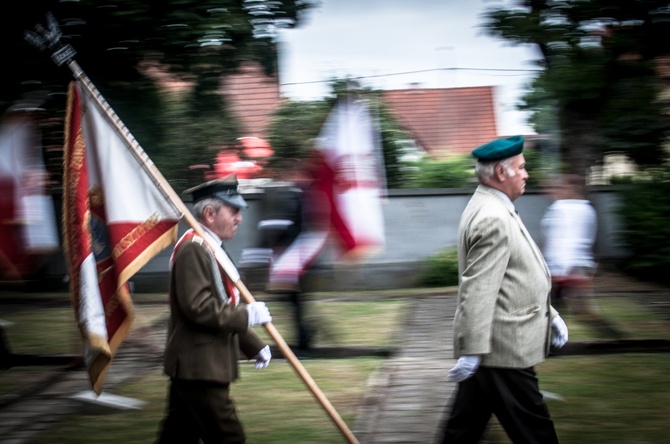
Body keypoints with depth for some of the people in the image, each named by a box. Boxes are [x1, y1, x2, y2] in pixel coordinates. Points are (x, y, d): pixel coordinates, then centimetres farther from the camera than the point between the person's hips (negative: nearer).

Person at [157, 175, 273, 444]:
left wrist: (254, 346, 20)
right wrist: (247, 315, -17)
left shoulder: (210, 249, 19)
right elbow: (198, 307, -24)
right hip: (199, 369, -10)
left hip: (193, 368, 10)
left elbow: (223, 311, 25)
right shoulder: (193, 249, -15)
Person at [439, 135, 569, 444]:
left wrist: (549, 314, 23)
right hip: (503, 350, -11)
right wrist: (472, 351, -26)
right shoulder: (494, 220, -20)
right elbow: (478, 291, -25)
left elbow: (520, 276, 23)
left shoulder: (491, 210, 15)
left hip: (487, 349, 11)